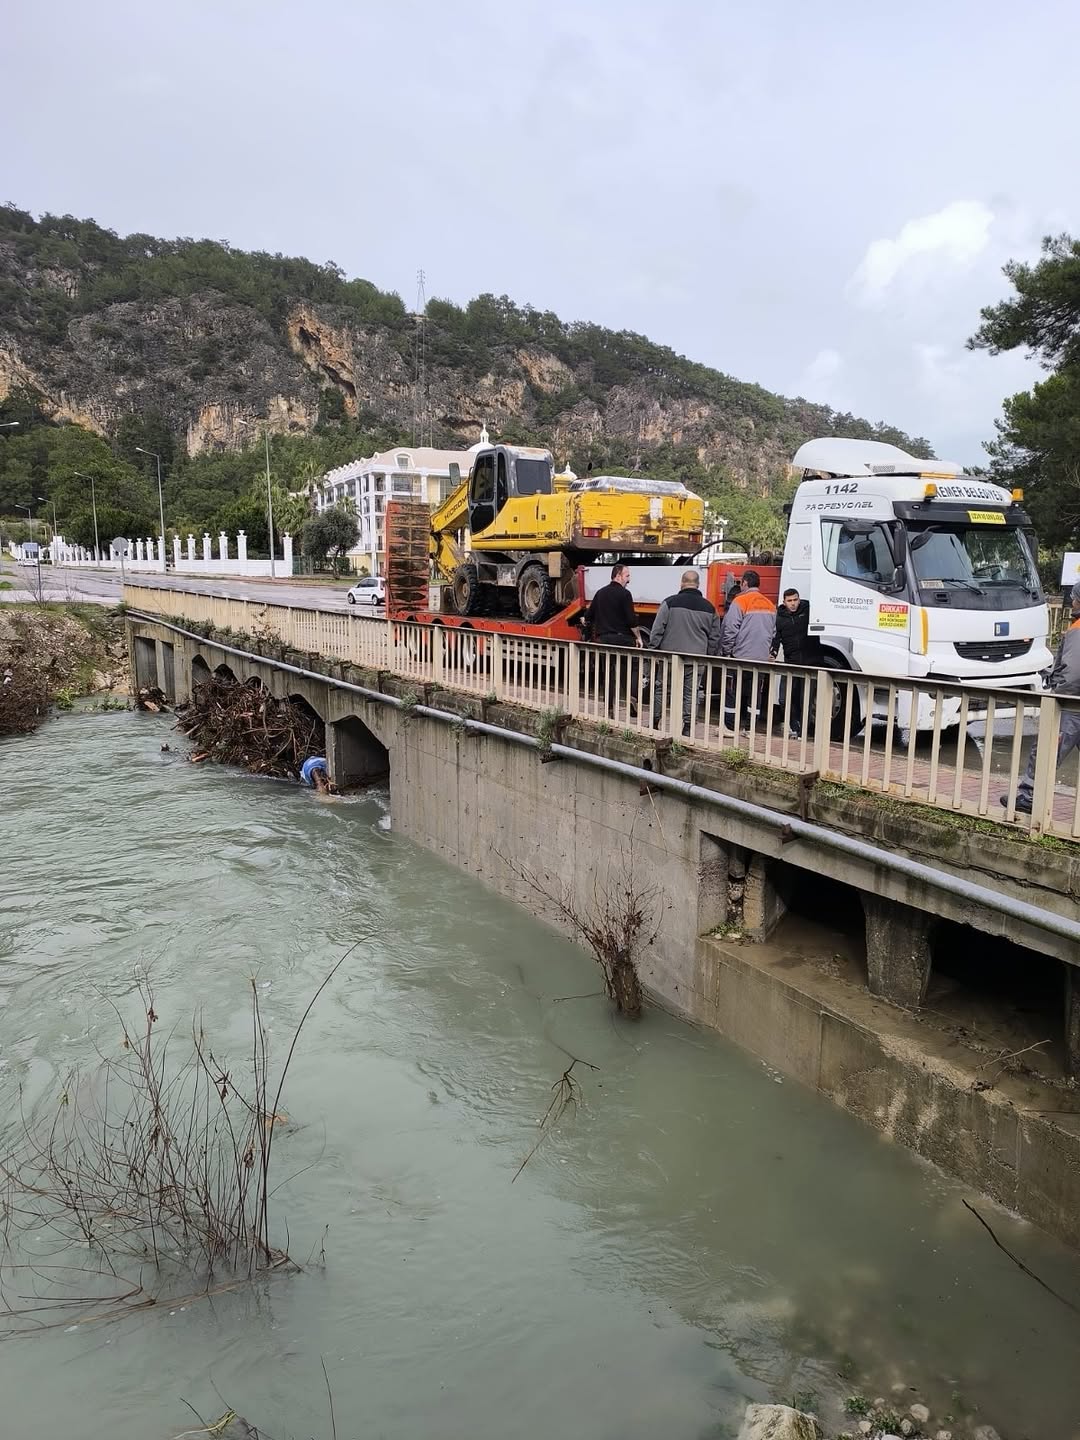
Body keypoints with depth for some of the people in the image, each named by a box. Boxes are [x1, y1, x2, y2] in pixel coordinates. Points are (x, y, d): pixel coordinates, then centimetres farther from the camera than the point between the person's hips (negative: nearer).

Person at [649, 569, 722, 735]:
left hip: (669, 655, -2)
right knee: (690, 693, 8)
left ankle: (654, 724, 15)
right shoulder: (709, 608, 7)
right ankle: (688, 727, 7)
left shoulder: (670, 602, -5)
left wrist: (652, 651, 0)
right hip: (696, 659, 3)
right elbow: (714, 637, 11)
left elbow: (657, 630, -6)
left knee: (660, 689, 9)